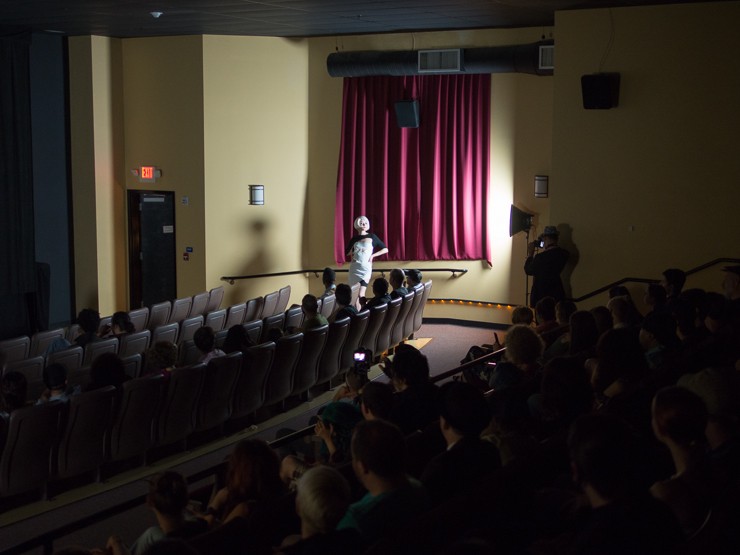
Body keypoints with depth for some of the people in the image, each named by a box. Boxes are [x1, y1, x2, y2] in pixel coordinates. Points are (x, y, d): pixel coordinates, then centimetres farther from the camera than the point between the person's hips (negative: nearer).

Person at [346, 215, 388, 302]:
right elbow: (347, 252, 21)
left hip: (366, 267, -3)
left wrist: (373, 255, -5)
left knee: (361, 294, -13)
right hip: (354, 267, 3)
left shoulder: (372, 237, 0)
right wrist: (352, 253, 4)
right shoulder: (354, 239, 7)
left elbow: (385, 249, 2)